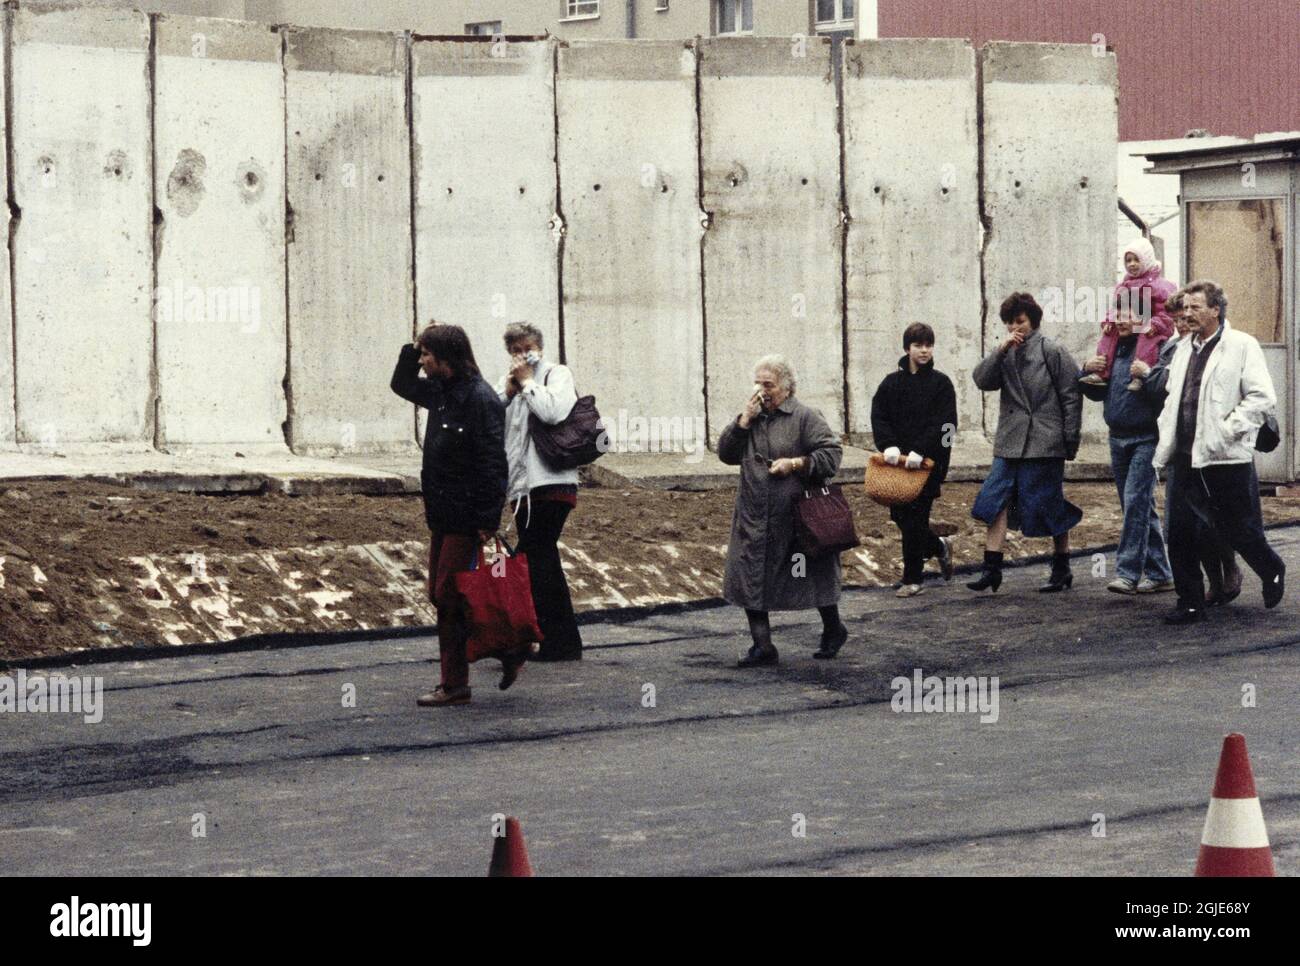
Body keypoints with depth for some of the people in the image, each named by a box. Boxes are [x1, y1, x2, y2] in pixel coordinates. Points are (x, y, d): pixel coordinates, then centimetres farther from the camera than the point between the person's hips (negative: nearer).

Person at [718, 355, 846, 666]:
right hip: (754, 519, 5)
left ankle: (833, 630, 33)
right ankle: (762, 646, 7)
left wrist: (796, 463, -18)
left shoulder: (805, 418, -7)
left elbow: (832, 453, -10)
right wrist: (744, 420, -6)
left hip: (796, 518, -5)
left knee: (814, 577, 9)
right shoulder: (752, 417, 9)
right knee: (749, 580, -1)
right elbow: (726, 453, 3)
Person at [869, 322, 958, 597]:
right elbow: (879, 417, 0)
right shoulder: (892, 382, 7)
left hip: (928, 461, -4)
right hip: (898, 460, 4)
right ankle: (938, 548, 32)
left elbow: (944, 424, -10)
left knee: (915, 517, -5)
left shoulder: (941, 383, -1)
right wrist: (889, 445, -17)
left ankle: (913, 578, 6)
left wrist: (920, 451, -21)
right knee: (900, 515, 6)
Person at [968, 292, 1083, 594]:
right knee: (997, 501, -4)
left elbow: (1071, 397, -4)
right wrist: (1002, 350, -12)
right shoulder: (1005, 355, 13)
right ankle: (992, 568, -4)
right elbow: (982, 379, -2)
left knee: (1051, 507, 3)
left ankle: (1062, 569, 15)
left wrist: (1070, 440, -7)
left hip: (1045, 444, -5)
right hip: (1010, 443, 5)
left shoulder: (1053, 352, -3)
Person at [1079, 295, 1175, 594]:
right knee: (1141, 508, 11)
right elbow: (1097, 393, 19)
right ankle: (1159, 573, 17)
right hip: (1118, 438, 8)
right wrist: (1088, 371, 1)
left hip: (1145, 438, -8)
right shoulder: (1114, 349, 13)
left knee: (1136, 502, -14)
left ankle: (1128, 572, -16)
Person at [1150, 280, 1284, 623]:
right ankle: (1190, 603, 9)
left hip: (1227, 458, -6)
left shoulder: (1242, 346, -6)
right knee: (1180, 532, 1)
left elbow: (1261, 398, -13)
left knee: (1239, 529, 5)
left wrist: (1226, 430, -18)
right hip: (1185, 458, 6)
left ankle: (1272, 572, 33)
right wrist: (1167, 436, 13)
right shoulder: (1184, 349, 15)